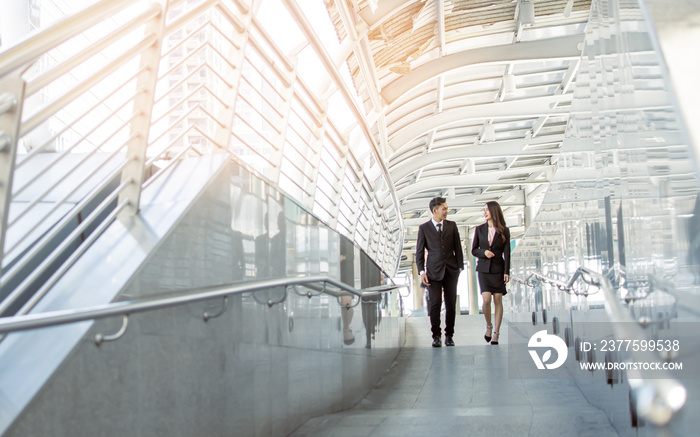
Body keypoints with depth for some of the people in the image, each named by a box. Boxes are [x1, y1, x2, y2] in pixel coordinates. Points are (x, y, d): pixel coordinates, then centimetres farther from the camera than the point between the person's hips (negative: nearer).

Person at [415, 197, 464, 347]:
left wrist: (460, 267, 5)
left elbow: (457, 247, 11)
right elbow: (419, 252, 3)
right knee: (435, 304, -6)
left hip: (451, 270, 2)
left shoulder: (452, 225, 9)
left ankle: (449, 335, 14)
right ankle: (436, 336, 5)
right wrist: (422, 272, -6)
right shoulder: (424, 228, 4)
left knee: (451, 304, 3)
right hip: (434, 271, -2)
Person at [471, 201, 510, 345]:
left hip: (498, 269, -1)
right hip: (483, 268, 1)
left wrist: (507, 272, -7)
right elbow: (473, 250, 11)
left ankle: (496, 334, 6)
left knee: (498, 300, -2)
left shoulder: (504, 231, 1)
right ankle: (488, 326, 14)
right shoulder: (480, 229, 7)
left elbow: (506, 252, -1)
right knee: (486, 299, -11)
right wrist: (484, 252, -10)